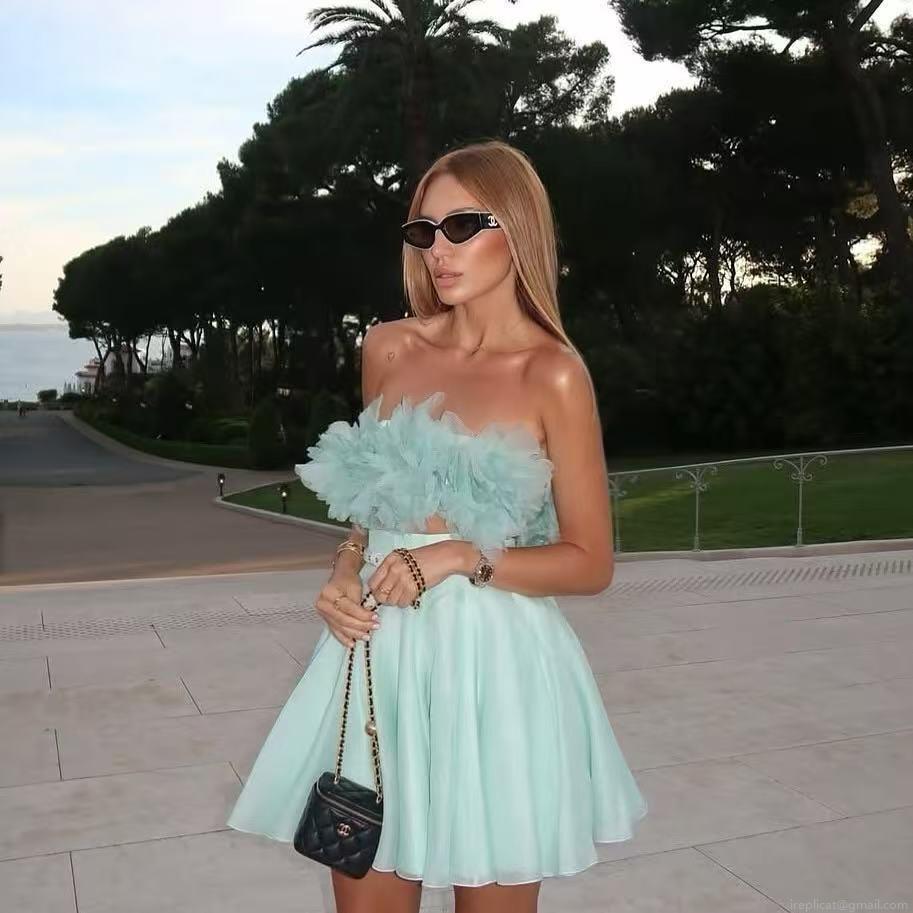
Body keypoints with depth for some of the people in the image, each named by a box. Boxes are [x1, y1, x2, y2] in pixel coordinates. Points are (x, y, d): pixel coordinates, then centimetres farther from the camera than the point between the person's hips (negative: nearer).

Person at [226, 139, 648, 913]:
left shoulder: (552, 374, -7)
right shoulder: (388, 350, 6)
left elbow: (591, 564, -5)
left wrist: (462, 559, -17)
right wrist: (344, 575, -1)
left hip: (490, 662, -4)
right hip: (379, 654, 4)